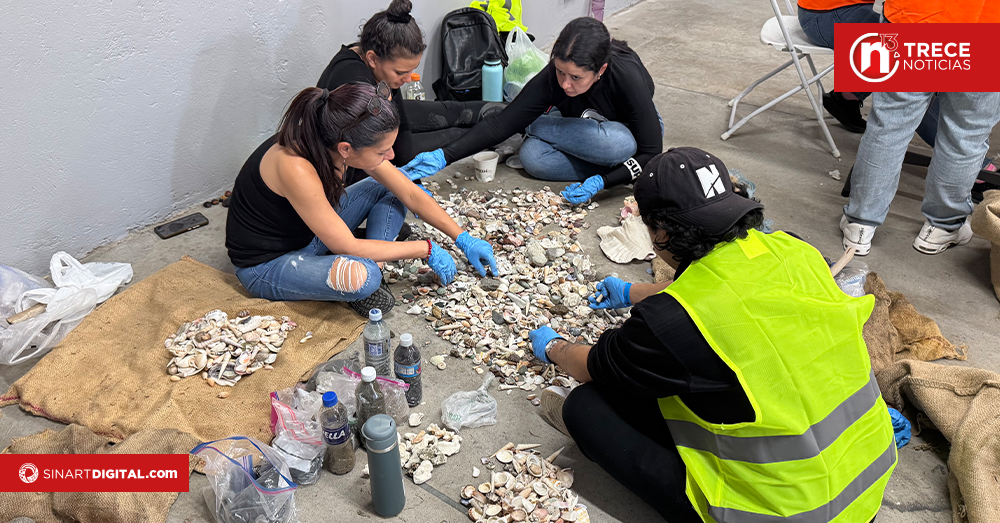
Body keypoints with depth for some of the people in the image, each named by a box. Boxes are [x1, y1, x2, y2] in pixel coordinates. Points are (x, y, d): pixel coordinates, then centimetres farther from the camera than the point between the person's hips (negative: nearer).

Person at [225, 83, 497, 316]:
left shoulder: (340, 141, -15)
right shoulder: (295, 167, -37)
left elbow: (410, 194, -4)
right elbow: (348, 247, -31)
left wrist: (464, 239, -2)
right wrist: (426, 250, -23)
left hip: (312, 235, 8)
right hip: (266, 266, -8)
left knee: (390, 191, 3)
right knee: (361, 276, -35)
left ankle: (370, 269, -8)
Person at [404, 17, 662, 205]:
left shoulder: (628, 78, -36)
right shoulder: (553, 76, -28)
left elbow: (651, 153, -28)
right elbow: (500, 126, -27)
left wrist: (600, 182, -39)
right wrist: (444, 156, -38)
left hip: (631, 131, 0)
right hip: (582, 130, 1)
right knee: (531, 156, -29)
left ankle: (533, 126, -17)